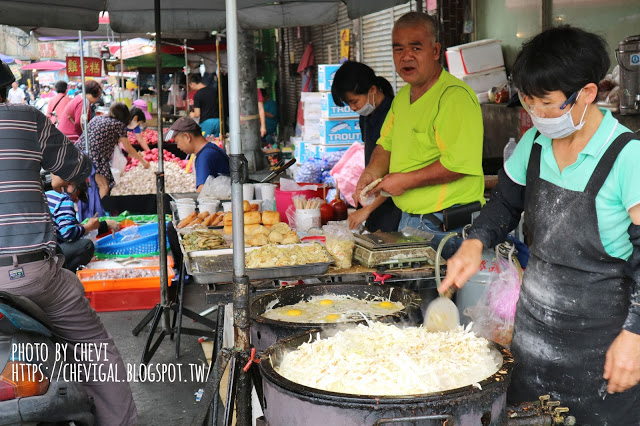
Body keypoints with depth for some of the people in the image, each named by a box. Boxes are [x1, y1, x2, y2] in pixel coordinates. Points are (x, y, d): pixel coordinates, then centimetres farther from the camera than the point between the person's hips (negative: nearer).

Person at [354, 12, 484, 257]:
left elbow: (461, 163, -27)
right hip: (408, 219, 9)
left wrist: (406, 181, -19)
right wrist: (372, 172, 2)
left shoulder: (455, 97, -19)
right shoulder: (402, 97, 12)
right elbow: (386, 144, 23)